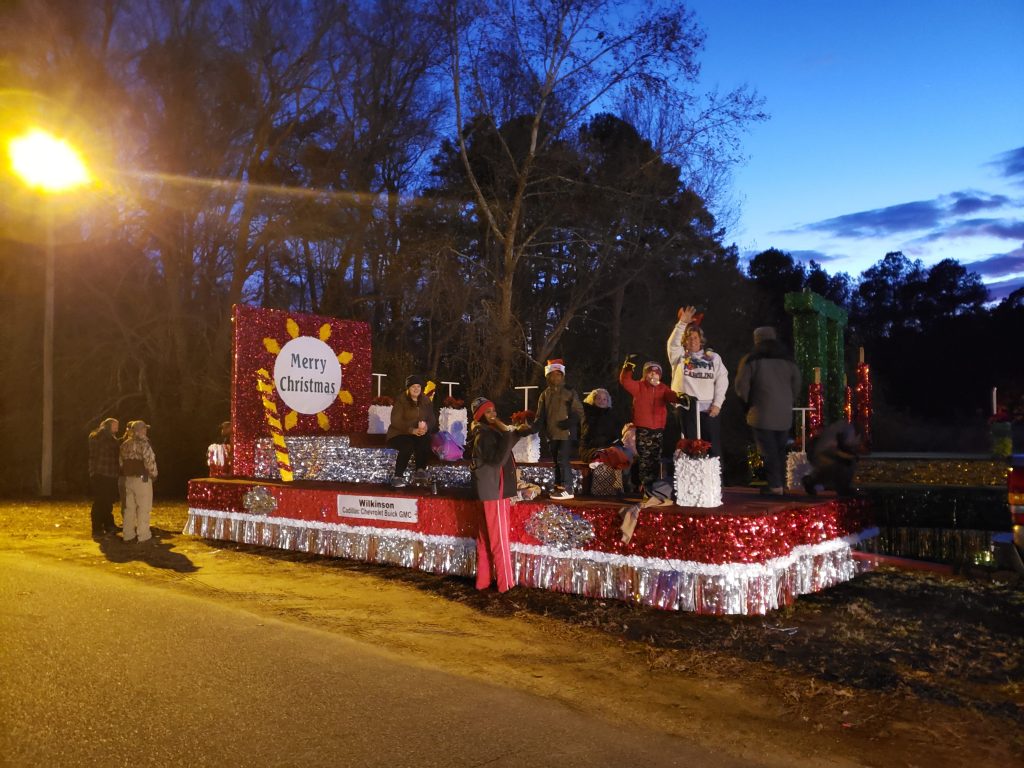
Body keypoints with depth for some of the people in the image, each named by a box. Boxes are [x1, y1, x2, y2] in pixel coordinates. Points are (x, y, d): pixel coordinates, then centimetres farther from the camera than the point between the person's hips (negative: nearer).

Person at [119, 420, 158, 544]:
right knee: (143, 508, -2)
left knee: (129, 507, 12)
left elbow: (121, 462, 13)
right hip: (142, 479, -7)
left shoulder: (124, 444, 10)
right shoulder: (143, 443, -14)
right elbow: (150, 461, -18)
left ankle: (128, 534, 17)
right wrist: (153, 474, -4)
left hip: (128, 479, 7)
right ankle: (143, 536, -1)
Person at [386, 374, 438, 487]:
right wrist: (412, 430, -29)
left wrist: (426, 427, -22)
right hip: (399, 434, -4)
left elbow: (432, 419, 3)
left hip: (420, 434, 4)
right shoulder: (401, 400, -8)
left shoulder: (426, 401, 8)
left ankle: (420, 470, -7)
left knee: (428, 443, -29)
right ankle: (398, 477, -25)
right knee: (408, 446, -35)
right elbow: (396, 421, -16)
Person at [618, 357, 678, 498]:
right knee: (644, 459, -2)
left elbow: (671, 395, -11)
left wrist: (679, 397, -34)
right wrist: (628, 366, -23)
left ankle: (653, 485, 18)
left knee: (656, 459, 9)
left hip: (658, 429, 3)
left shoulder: (663, 389, 8)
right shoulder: (638, 386, 3)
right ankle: (645, 486, 2)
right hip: (642, 429, -3)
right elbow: (625, 381, -10)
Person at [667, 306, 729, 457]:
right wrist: (682, 323, -17)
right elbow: (673, 343, -9)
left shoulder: (713, 357, 12)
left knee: (714, 448, 0)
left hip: (709, 408, 0)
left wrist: (717, 403, -5)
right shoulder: (680, 357, 11)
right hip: (687, 407, 0)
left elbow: (722, 381, 5)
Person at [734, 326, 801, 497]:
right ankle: (782, 484, 16)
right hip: (784, 414, 5)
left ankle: (775, 486, -8)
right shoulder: (787, 360, 11)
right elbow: (796, 385, 14)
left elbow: (741, 386, -5)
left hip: (762, 414, -5)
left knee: (768, 451, -3)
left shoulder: (751, 360, -4)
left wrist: (749, 403, 10)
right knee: (780, 450, 14)